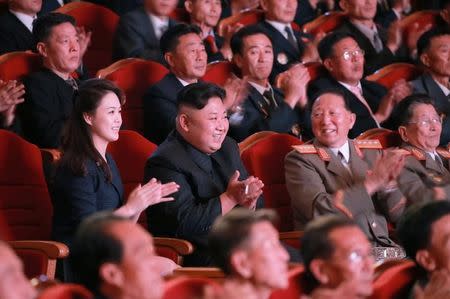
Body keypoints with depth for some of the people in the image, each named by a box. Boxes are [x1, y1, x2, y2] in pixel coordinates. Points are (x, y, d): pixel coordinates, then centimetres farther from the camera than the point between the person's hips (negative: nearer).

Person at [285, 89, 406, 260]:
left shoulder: (372, 152, 15)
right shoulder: (299, 159, 2)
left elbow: (396, 214, 10)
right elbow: (320, 211, -14)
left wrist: (388, 183, -11)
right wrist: (372, 182, -16)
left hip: (383, 247, 5)